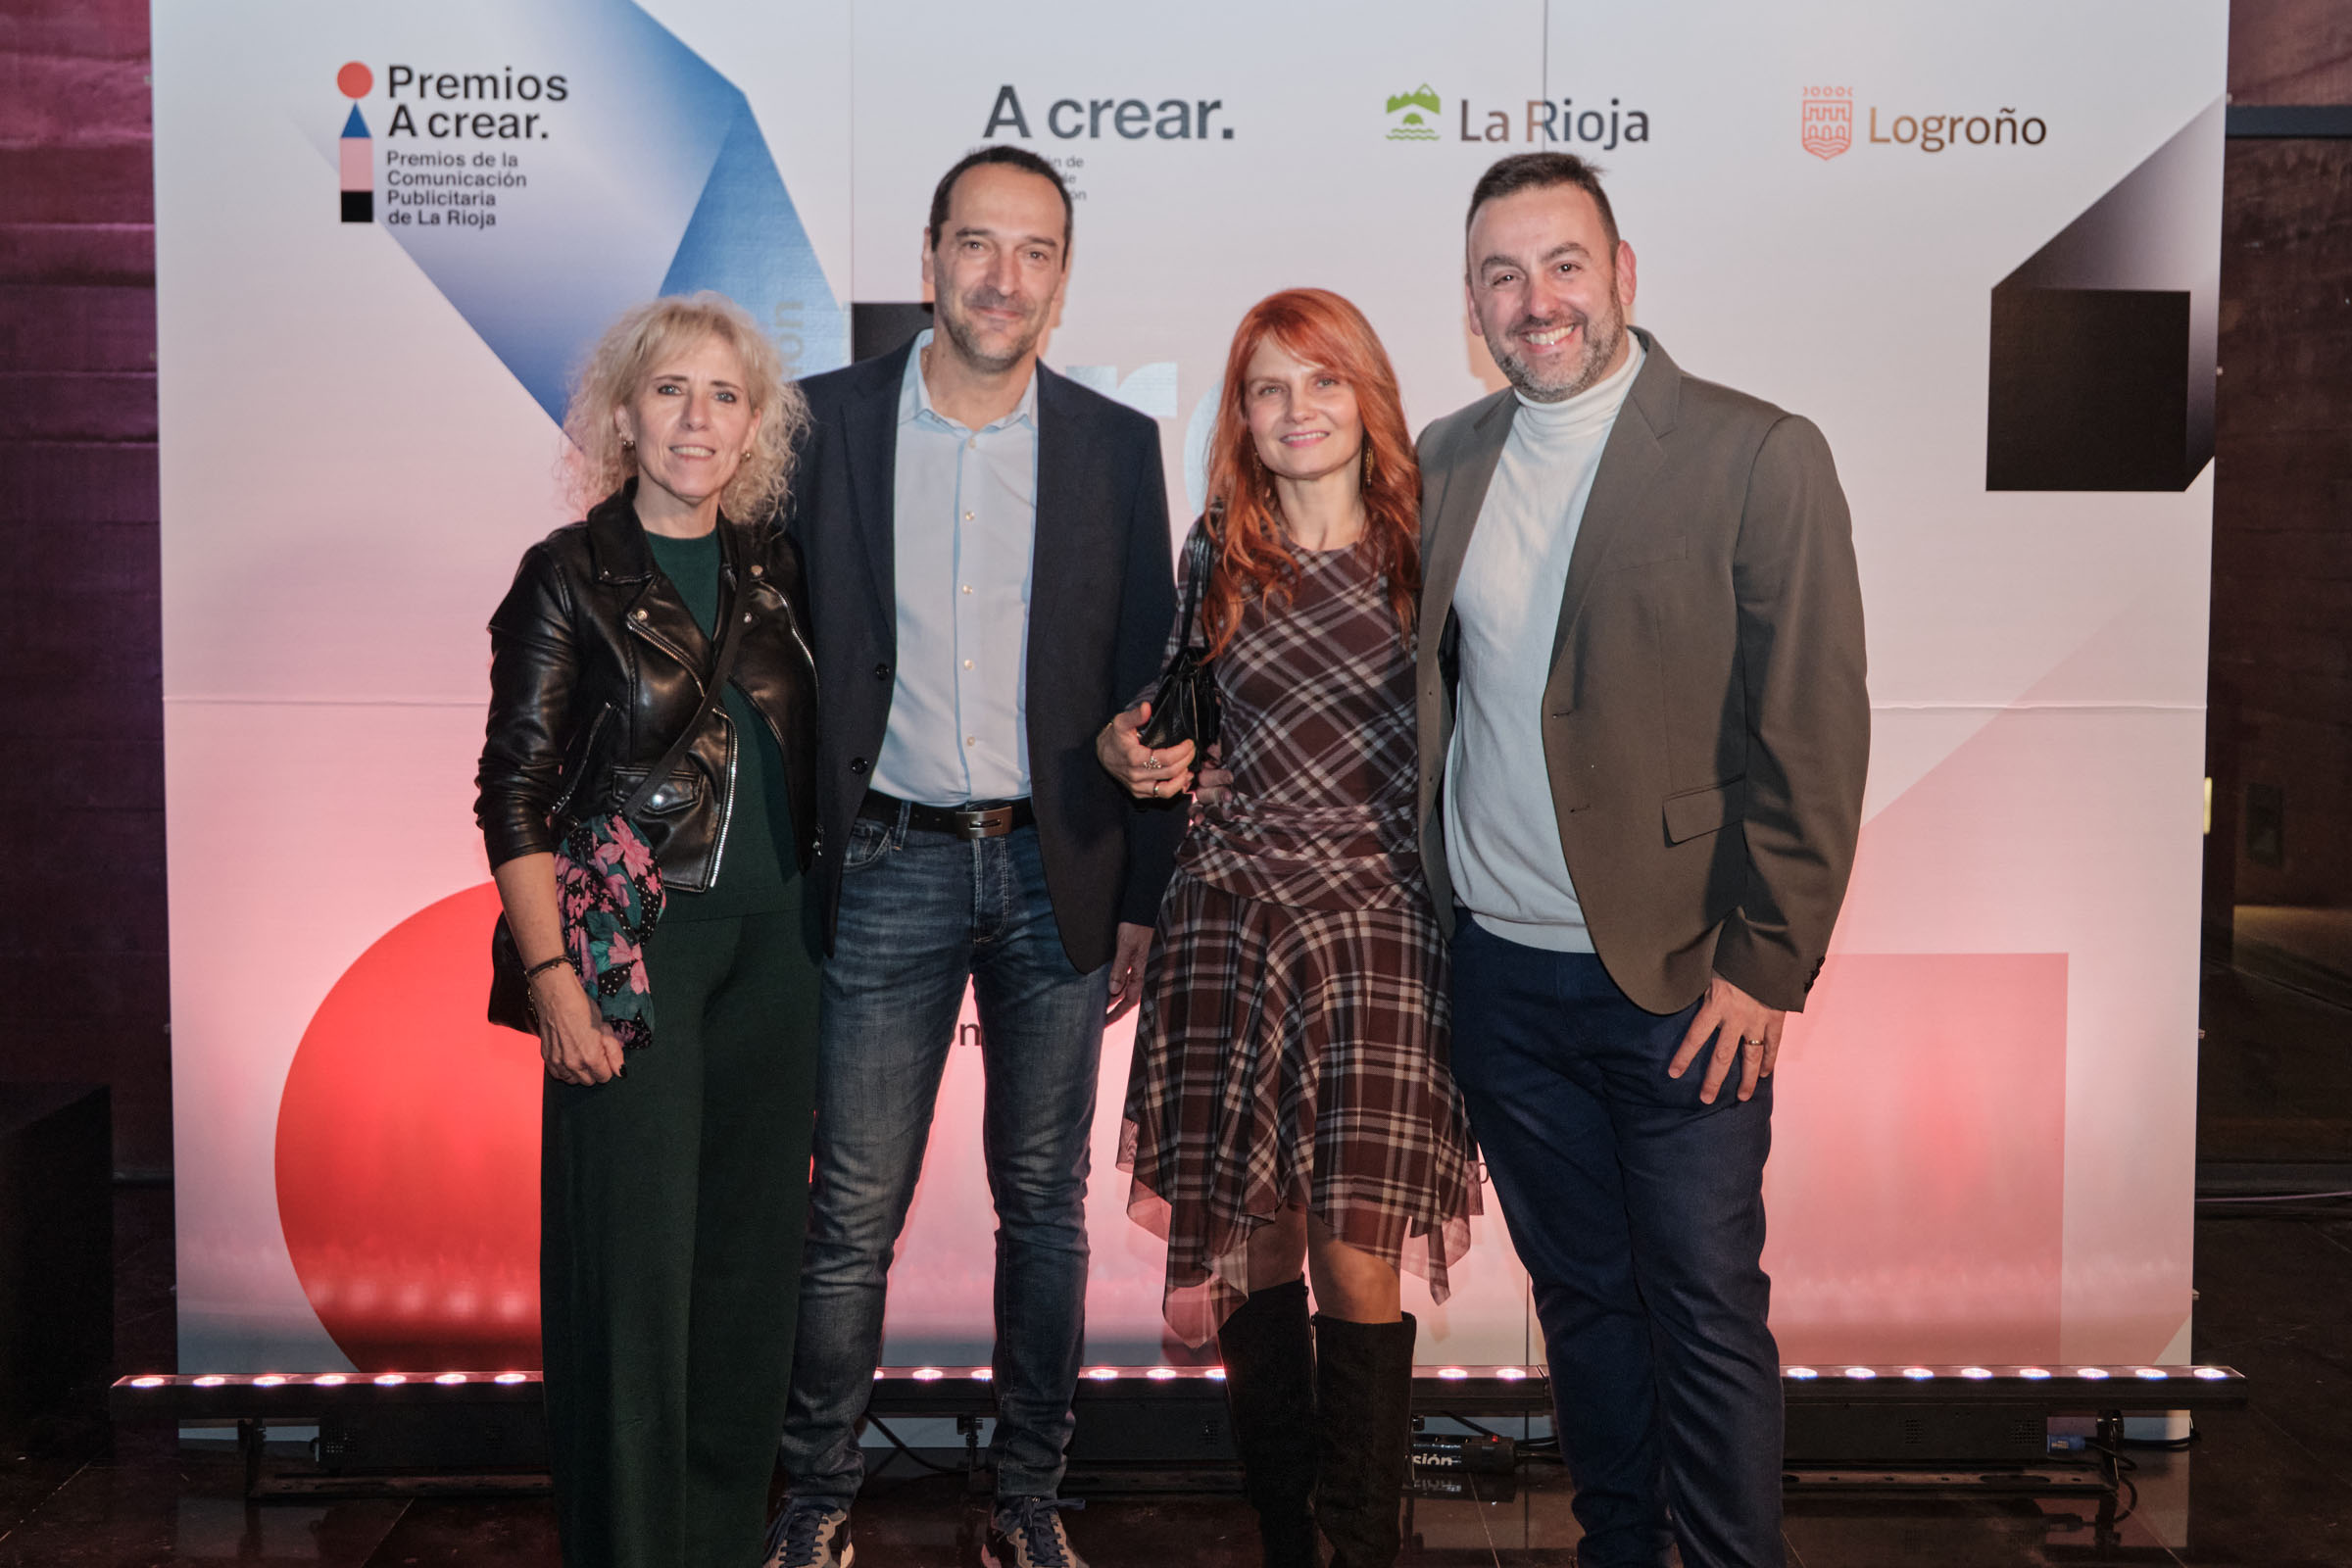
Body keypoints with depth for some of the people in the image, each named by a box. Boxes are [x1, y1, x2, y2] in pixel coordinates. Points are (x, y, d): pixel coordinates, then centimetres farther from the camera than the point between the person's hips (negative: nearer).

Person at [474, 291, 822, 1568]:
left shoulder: (774, 567, 8)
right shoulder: (571, 575, -4)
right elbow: (513, 797, -7)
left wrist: (824, 934, 9)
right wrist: (555, 981, -14)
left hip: (772, 946, 5)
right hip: (635, 944, -5)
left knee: (754, 1249, 11)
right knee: (637, 1259, -1)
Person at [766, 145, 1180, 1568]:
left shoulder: (1116, 446, 3)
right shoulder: (829, 420, 0)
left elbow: (1147, 686, 5)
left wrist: (1142, 898, 2)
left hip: (1056, 870, 1)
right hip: (890, 867, -1)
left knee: (1045, 1205, 11)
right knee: (855, 1212, 4)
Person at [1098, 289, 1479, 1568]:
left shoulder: (1425, 557, 4)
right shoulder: (1214, 565, 9)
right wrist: (1125, 750, -2)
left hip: (1380, 931, -2)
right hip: (1231, 925, 2)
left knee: (1356, 1257, -6)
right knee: (1249, 1245, 5)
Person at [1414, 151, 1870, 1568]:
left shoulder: (1759, 456, -9)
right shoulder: (1446, 460, 6)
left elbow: (1813, 739, -10)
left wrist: (1765, 969, -12)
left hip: (1677, 982, -4)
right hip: (1499, 972, 5)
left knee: (1707, 1317, 5)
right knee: (1579, 1292, 17)